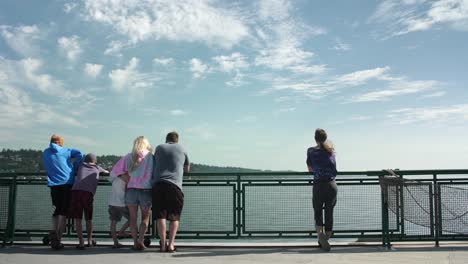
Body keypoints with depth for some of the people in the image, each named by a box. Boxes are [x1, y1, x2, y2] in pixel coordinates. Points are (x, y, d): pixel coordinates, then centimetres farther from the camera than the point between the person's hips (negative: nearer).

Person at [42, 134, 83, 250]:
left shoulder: (45, 153, 14)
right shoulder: (64, 151, 6)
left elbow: (49, 168, 21)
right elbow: (79, 154, -4)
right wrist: (75, 168, 4)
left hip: (54, 185, 3)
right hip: (67, 183, -3)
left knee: (57, 211, 14)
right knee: (63, 212, -1)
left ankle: (54, 232, -8)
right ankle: (58, 238, -10)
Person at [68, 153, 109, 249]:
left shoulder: (81, 165, 25)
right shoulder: (97, 168, 23)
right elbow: (106, 172, 44)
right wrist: (106, 171, 66)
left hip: (76, 190, 0)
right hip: (88, 192, 0)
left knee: (77, 219, 3)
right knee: (88, 219, 15)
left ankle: (81, 242, -1)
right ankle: (90, 240, 27)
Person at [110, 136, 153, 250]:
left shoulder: (128, 157, 7)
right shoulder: (150, 156, -1)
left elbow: (115, 171, 5)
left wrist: (124, 176, 4)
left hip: (131, 190, 2)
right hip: (146, 190, -2)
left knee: (133, 217, 10)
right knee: (145, 217, 12)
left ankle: (135, 242, 4)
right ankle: (140, 240, -3)